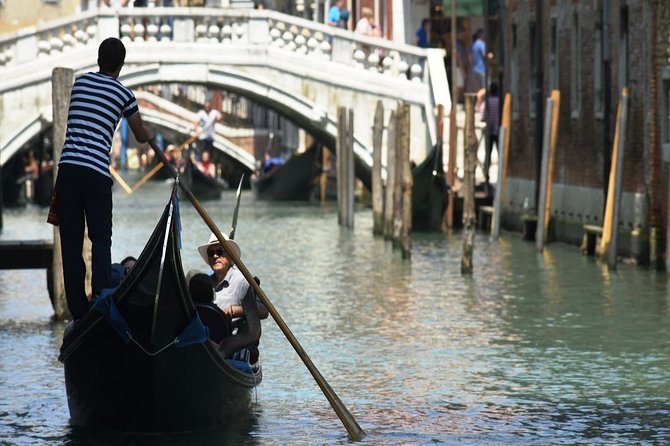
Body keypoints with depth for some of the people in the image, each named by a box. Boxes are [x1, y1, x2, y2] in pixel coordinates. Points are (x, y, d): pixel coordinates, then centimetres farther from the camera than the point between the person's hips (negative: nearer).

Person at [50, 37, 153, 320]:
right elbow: (141, 136, 20)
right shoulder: (123, 94, 6)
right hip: (97, 172, -3)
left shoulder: (80, 82, 14)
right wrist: (150, 135, 44)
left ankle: (78, 311, 3)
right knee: (101, 239, 2)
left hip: (68, 167, 3)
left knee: (70, 241, 5)